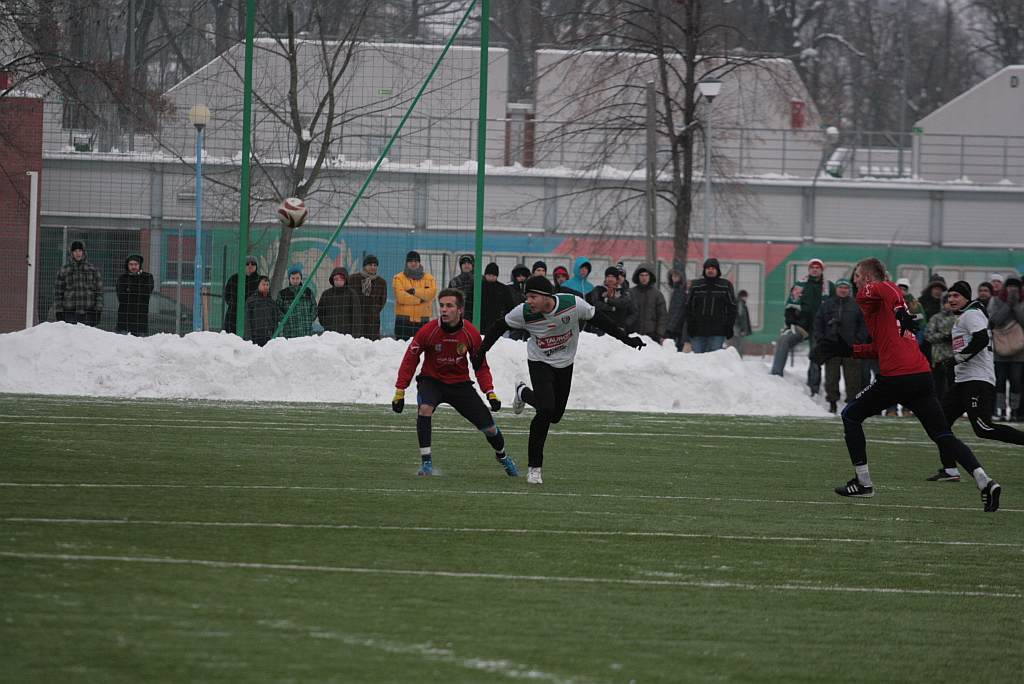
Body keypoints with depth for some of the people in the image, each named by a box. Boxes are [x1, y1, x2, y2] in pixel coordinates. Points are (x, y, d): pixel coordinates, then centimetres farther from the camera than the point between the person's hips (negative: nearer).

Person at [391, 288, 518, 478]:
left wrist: (490, 392, -10)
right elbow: (410, 360, -10)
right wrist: (400, 391, -13)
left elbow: (481, 366, 0)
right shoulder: (428, 331, -19)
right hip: (431, 381, -2)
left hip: (460, 384, 2)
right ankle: (426, 461, -25)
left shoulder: (471, 334, -13)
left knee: (488, 427, 1)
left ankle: (502, 456, 35)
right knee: (425, 408, -34)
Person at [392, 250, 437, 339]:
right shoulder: (399, 278, 4)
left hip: (422, 321, 2)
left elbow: (431, 292, -7)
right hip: (404, 321, -2)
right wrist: (420, 299, -9)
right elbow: (400, 296, -10)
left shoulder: (428, 278, 12)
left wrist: (414, 291, -13)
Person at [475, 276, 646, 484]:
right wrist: (481, 352, -5)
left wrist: (625, 338, -6)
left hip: (564, 364, 3)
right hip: (540, 363, -3)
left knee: (555, 415, 10)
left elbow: (598, 320, -9)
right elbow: (499, 326, -8)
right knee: (546, 410, -21)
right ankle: (534, 467, -9)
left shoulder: (573, 304, -25)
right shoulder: (524, 313, -25)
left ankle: (524, 393, 42)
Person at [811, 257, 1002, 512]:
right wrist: (848, 350, 31)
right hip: (923, 375, 8)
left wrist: (900, 310, -32)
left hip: (896, 377, -8)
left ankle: (863, 482, 13)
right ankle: (985, 482, -14)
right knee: (943, 436, 4)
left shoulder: (868, 294, 3)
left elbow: (887, 288, -23)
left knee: (851, 415, 13)